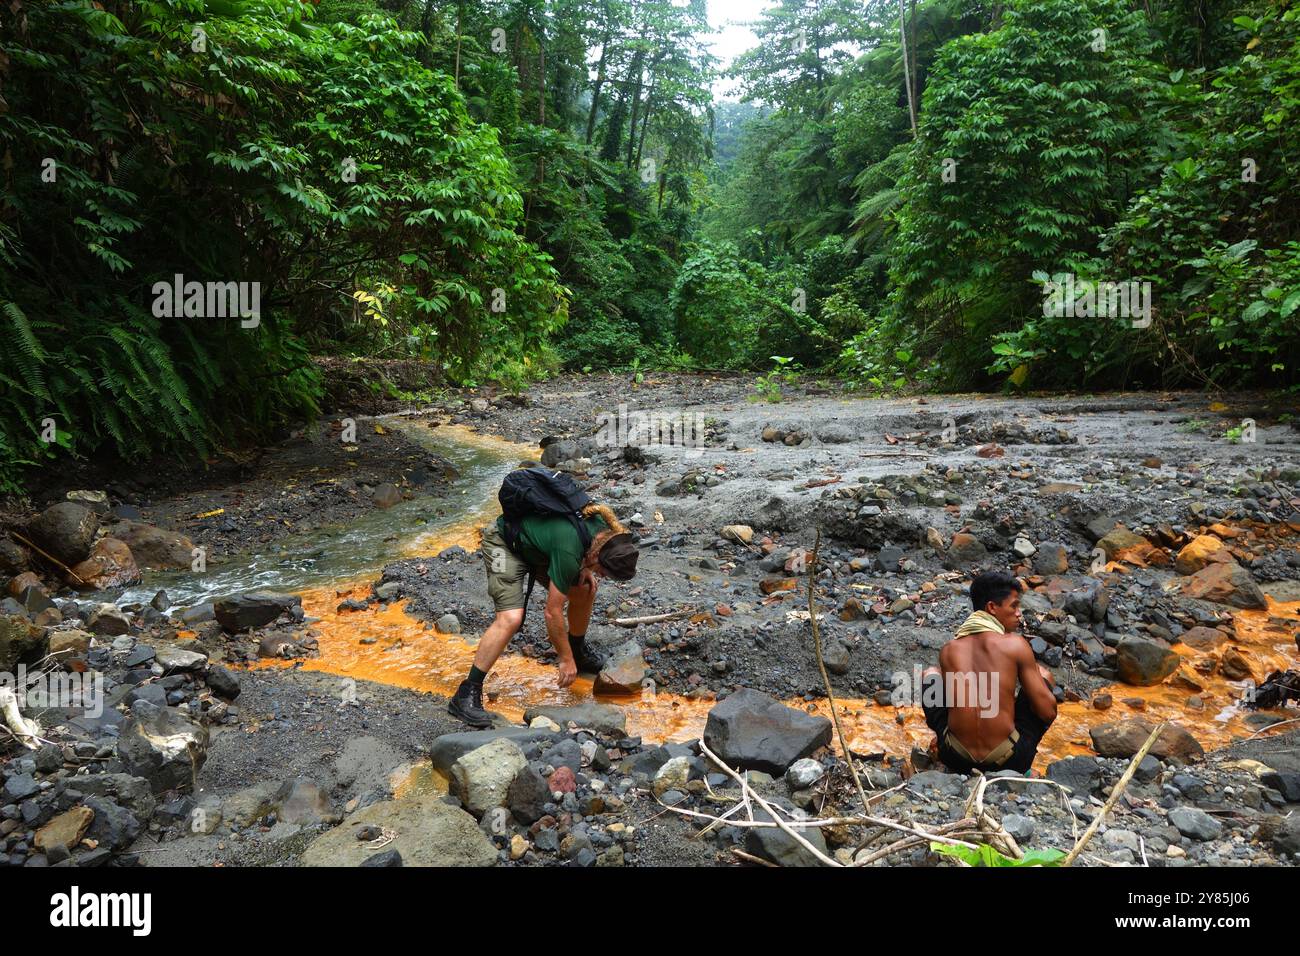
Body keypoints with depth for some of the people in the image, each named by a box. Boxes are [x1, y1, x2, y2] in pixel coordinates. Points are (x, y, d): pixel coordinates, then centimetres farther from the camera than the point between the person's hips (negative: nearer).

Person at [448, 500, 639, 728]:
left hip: (536, 545, 9)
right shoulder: (568, 552, -37)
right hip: (504, 543, -8)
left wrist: (584, 569, -4)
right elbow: (553, 613, -28)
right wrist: (566, 660, -18)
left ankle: (579, 651, 30)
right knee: (511, 619, -25)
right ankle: (466, 695, -20)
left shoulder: (604, 527, -15)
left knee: (584, 590, 4)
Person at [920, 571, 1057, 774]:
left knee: (931, 675, 25)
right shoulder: (1015, 644, -8)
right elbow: (1048, 712, -4)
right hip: (1009, 761, -2)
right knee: (1043, 674, 18)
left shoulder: (948, 650, 1)